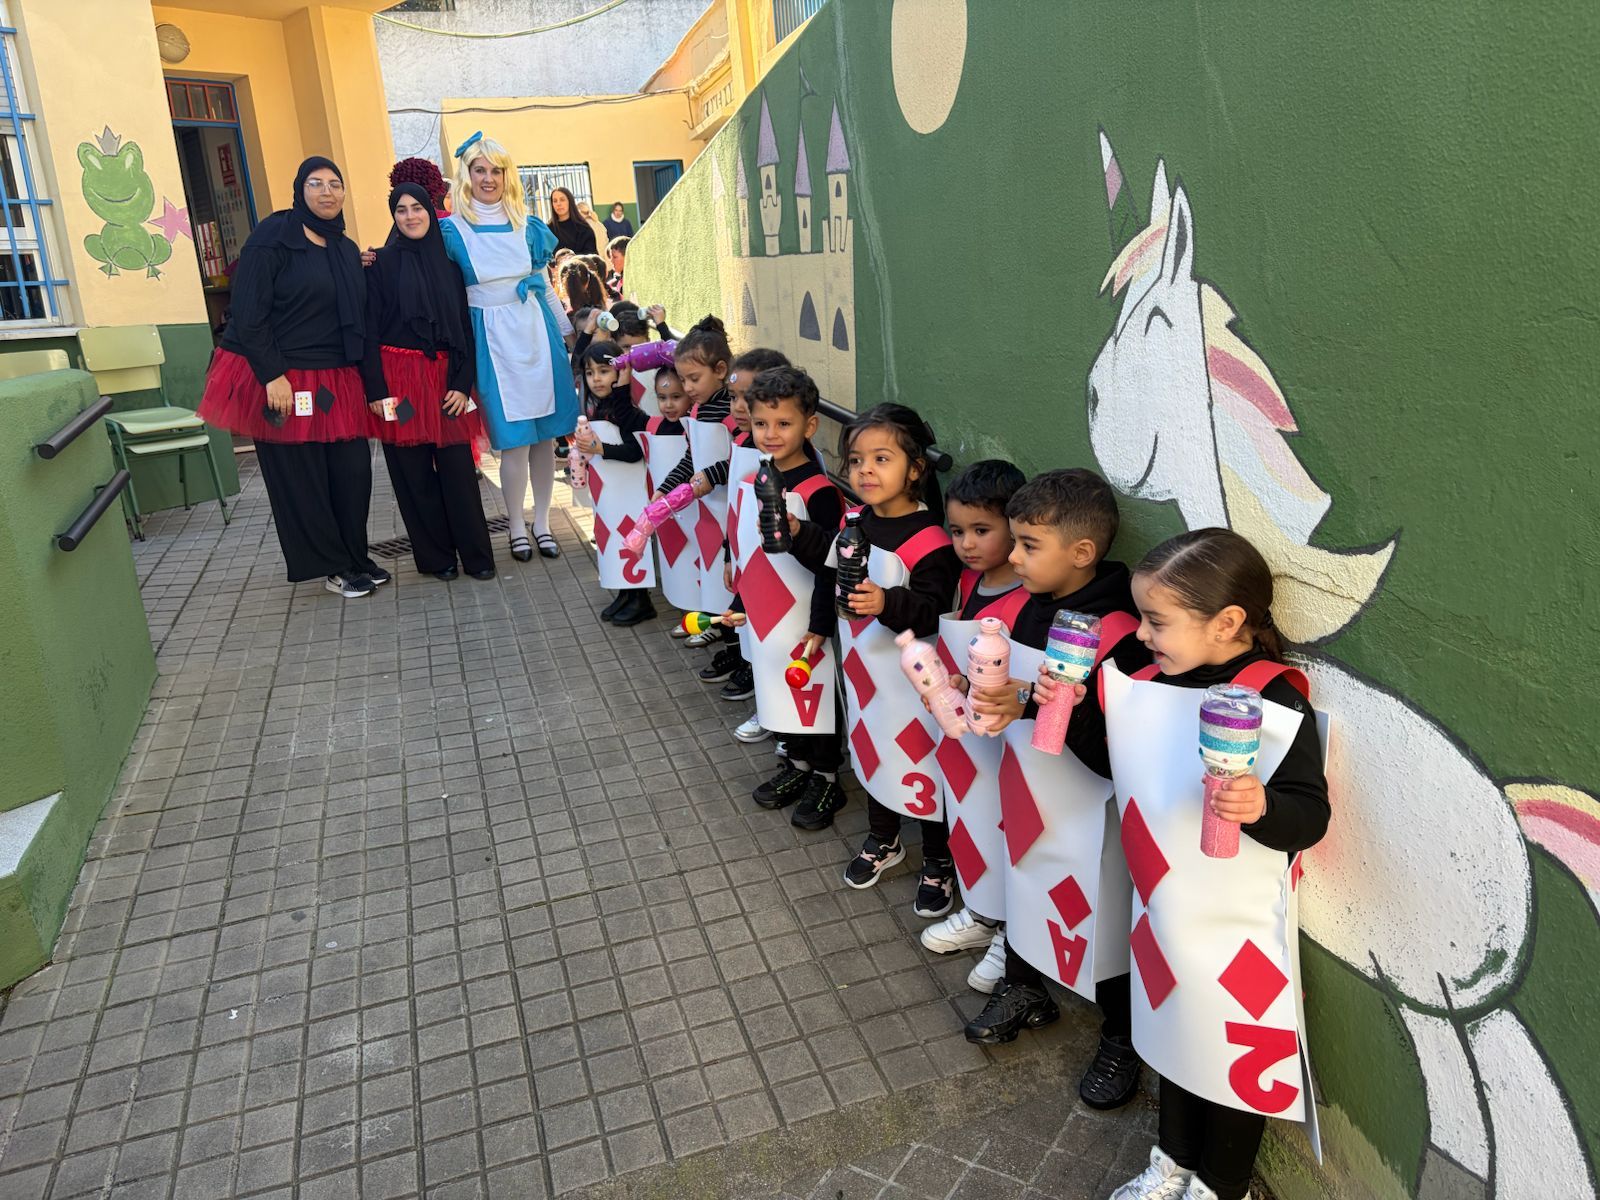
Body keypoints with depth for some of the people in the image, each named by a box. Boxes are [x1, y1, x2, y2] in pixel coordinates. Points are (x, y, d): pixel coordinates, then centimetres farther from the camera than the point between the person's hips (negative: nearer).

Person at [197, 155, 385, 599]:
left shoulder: (345, 250, 12)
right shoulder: (272, 239, -8)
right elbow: (249, 316, -12)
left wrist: (368, 381, 9)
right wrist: (273, 376, -18)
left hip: (338, 381, 6)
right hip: (283, 381, -6)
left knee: (353, 471, 3)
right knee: (301, 478, 2)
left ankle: (354, 557, 20)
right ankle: (332, 566, 14)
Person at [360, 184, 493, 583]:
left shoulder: (448, 264, 10)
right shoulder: (382, 263, 1)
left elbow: (465, 327, 7)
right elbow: (369, 329, -3)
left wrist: (462, 382, -4)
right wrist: (376, 390, -11)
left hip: (444, 375, 2)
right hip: (399, 377, -2)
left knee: (458, 467, -2)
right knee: (414, 471, 2)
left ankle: (477, 555, 9)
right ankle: (436, 557, 13)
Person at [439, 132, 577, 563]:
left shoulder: (527, 226, 9)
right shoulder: (452, 229, 1)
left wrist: (567, 330, 18)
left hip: (537, 333, 3)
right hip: (493, 339, -3)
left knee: (546, 432, 4)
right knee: (514, 438, -5)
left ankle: (542, 522, 16)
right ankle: (517, 527, 9)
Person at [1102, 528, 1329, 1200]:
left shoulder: (1278, 705, -21)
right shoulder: (1154, 680, -1)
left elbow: (1311, 815, -19)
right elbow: (1116, 761, 12)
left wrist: (1261, 806, -40)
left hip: (1236, 920, -6)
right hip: (1164, 905, 7)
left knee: (1235, 1055, 13)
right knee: (1173, 1034, 24)